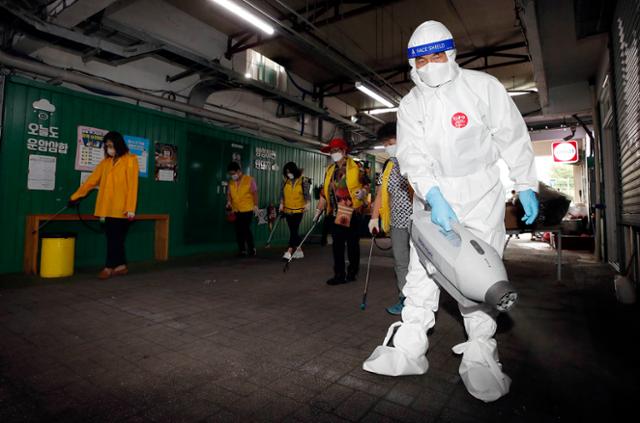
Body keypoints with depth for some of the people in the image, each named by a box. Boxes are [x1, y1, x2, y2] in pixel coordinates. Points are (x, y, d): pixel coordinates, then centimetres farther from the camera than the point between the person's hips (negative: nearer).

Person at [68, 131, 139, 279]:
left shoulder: (130, 160, -4)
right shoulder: (106, 162, 15)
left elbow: (132, 185, -10)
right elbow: (92, 180, 17)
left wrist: (130, 208, -15)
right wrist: (76, 196, 14)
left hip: (121, 208, -6)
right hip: (108, 208, 6)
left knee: (115, 238, 0)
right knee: (113, 238, 9)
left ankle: (109, 267, 9)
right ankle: (121, 266, 18)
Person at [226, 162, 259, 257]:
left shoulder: (249, 180, -4)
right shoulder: (231, 182, 8)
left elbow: (254, 193, -3)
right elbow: (229, 194, 13)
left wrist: (255, 205, -9)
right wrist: (229, 202, -6)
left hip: (247, 210, -5)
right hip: (236, 211, 5)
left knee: (246, 229, -8)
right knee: (238, 231, 5)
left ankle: (252, 249, 10)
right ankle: (242, 250, 16)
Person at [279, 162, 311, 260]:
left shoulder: (303, 180, -4)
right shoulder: (286, 181, 5)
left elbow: (307, 193, -5)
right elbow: (282, 193, 10)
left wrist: (307, 203, -18)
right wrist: (281, 204, 2)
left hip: (298, 210, -4)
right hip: (288, 210, 5)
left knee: (294, 230, -10)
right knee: (293, 231, 11)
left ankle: (289, 251, -13)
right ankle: (299, 250, 22)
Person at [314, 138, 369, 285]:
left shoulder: (356, 167, -2)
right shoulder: (330, 170, 15)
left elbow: (366, 184, 2)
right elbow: (325, 191, 18)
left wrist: (363, 191, -20)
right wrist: (319, 209, 17)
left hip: (352, 212, -5)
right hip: (336, 213, 5)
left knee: (352, 244, 5)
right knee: (337, 244, 4)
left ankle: (352, 273, 20)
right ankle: (339, 275, 11)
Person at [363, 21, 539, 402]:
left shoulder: (483, 86, -2)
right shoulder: (410, 105, 4)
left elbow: (513, 137, 1)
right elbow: (412, 154, -10)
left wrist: (526, 186, -2)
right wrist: (434, 196, -25)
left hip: (481, 192, -2)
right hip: (432, 194, 3)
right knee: (422, 267, -1)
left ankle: (480, 355, 9)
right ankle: (410, 348, 7)